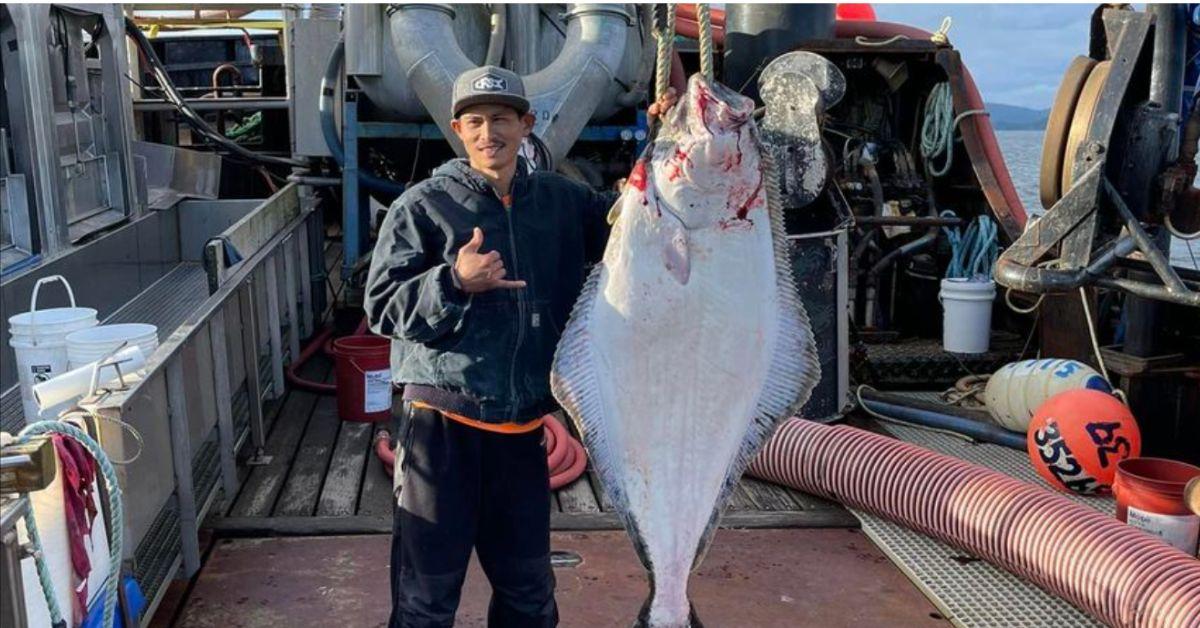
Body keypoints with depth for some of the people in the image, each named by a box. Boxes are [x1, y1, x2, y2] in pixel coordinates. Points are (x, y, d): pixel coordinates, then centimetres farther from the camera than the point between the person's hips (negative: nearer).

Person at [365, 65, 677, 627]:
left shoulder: (560, 200, 8)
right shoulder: (422, 206, -4)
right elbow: (382, 308, -8)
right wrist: (454, 282, -24)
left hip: (521, 427, 4)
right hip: (441, 425, -4)